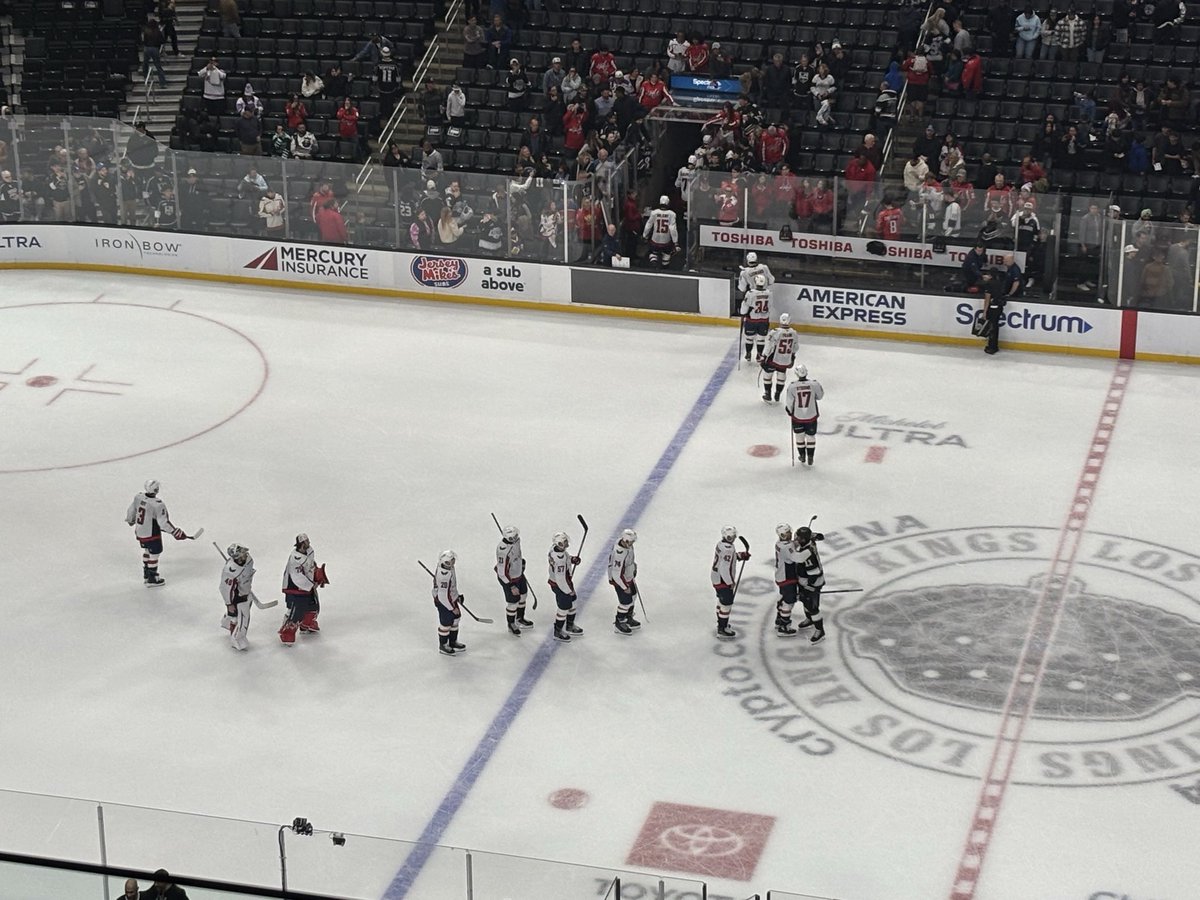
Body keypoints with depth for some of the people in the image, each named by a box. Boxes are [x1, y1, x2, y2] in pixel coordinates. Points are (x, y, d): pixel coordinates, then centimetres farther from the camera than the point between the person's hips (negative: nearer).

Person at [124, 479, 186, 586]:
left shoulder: (138, 497, -8)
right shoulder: (158, 505, -28)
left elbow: (131, 511, 8)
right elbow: (164, 523, -26)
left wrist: (130, 520, 30)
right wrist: (176, 533, -19)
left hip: (139, 532, 7)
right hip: (151, 535, -7)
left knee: (147, 550, 26)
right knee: (154, 554, 10)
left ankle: (146, 575, 39)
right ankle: (152, 580, 19)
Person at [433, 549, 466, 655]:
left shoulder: (449, 567, -9)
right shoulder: (444, 575, -37)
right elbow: (443, 595, -29)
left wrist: (457, 596, 19)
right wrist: (452, 608, -18)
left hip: (451, 598, 9)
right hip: (443, 602, -9)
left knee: (455, 618, 23)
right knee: (446, 623, 10)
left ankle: (453, 641, 42)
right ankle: (443, 645, 32)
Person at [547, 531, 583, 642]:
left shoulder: (555, 547, -11)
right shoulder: (559, 559, -38)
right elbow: (560, 579, -30)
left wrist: (572, 559, -5)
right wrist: (569, 590, -17)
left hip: (566, 581, 9)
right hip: (560, 586, -9)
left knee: (571, 603, 25)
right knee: (563, 608, 9)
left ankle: (570, 626, 45)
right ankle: (558, 633, 28)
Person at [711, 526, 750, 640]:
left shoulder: (721, 544, 2)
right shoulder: (728, 549, -28)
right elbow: (725, 568, -29)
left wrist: (740, 555, 7)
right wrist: (730, 583, -18)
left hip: (717, 578, 11)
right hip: (723, 580, -11)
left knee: (721, 600, 27)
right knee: (726, 604, -6)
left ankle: (721, 623, 45)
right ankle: (722, 631, -4)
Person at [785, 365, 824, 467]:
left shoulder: (792, 386, -16)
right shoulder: (814, 384, -16)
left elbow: (789, 403, -8)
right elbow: (820, 396, 2)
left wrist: (789, 410, 12)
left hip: (797, 416, 0)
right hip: (811, 416, 0)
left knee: (799, 436, 20)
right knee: (811, 436, 17)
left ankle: (802, 457, 31)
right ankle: (810, 458, 23)